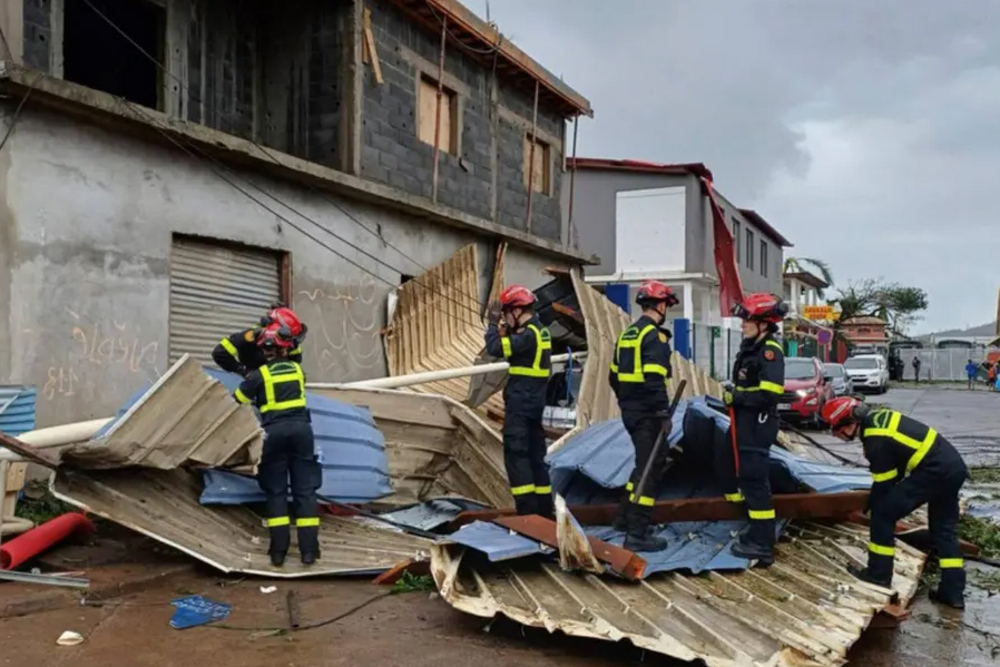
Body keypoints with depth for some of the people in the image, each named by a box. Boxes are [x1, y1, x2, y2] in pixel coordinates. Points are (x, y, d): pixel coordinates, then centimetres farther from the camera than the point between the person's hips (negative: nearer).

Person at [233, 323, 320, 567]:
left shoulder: (258, 375, 1)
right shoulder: (297, 369, 12)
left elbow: (236, 402, 8)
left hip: (275, 432, -2)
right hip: (301, 428, 2)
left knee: (275, 491, 6)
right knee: (305, 489, 3)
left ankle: (279, 550, 2)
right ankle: (308, 549, 0)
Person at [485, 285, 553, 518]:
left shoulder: (528, 334, -17)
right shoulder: (540, 331, 13)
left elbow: (496, 348, -21)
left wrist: (493, 323, -10)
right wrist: (504, 329, 9)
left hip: (520, 405, -10)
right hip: (534, 403, 10)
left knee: (516, 455, -7)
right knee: (536, 455, 14)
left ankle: (527, 511, -9)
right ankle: (544, 510, 20)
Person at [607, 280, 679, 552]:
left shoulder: (627, 334, 14)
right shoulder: (654, 336, -14)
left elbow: (614, 376, 18)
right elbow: (654, 379, -23)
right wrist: (664, 412, -20)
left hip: (630, 410, 9)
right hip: (647, 413, -9)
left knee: (645, 462, 22)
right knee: (649, 467, -5)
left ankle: (625, 517, 30)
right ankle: (637, 534, -4)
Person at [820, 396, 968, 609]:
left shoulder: (877, 441, -19)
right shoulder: (876, 416, 8)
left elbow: (884, 484, -8)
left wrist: (870, 506, 10)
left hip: (934, 470, -10)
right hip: (955, 466, 10)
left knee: (883, 511, -4)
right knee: (945, 529, 17)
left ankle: (878, 573, 3)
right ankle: (953, 591, 18)